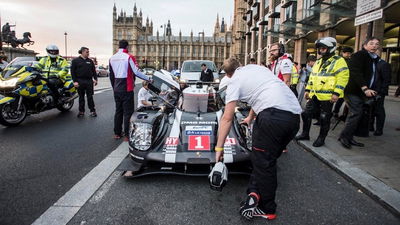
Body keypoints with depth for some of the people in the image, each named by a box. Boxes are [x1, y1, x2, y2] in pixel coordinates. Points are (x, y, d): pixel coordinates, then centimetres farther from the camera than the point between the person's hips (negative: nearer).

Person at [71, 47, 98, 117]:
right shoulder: (75, 60, 2)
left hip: (89, 81, 1)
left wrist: (95, 79, 2)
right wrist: (75, 81, -8)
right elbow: (72, 72, -1)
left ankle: (92, 111, 8)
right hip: (80, 82, -1)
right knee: (81, 97, 7)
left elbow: (94, 71, 13)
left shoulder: (90, 61, 11)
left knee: (90, 97, 2)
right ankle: (81, 111, 16)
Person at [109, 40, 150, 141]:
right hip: (127, 89, -6)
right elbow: (136, 72, -15)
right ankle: (127, 135, 1)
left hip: (116, 90, 7)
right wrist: (148, 78, -4)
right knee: (128, 112, -1)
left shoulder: (112, 58, 10)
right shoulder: (129, 57, -10)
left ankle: (117, 133, 21)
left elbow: (111, 76, 15)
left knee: (118, 110, 15)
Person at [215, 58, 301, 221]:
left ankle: (267, 209, 17)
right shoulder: (256, 67, 29)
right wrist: (250, 118, 58)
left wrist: (219, 147, 10)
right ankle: (256, 192, 18)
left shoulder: (235, 81, 10)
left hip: (273, 115, -7)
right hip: (295, 116, 7)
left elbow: (227, 118, 5)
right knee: (268, 158, 18)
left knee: (263, 161, 7)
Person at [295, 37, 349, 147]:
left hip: (327, 96, -7)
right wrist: (307, 90, 17)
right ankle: (305, 134, 23)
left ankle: (321, 138, 15)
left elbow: (342, 78, -14)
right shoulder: (318, 62, 17)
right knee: (306, 113, 9)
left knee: (324, 118, 2)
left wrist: (336, 93, -21)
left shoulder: (338, 61, -7)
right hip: (314, 95, 7)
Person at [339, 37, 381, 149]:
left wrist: (370, 90, 12)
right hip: (353, 91, -8)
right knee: (356, 113, -13)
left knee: (355, 115, 7)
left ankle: (349, 138, 12)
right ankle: (344, 136, -5)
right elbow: (356, 73, -19)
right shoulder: (358, 55, -8)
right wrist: (365, 88, -27)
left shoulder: (374, 59, 19)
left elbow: (372, 76, 24)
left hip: (362, 92, 8)